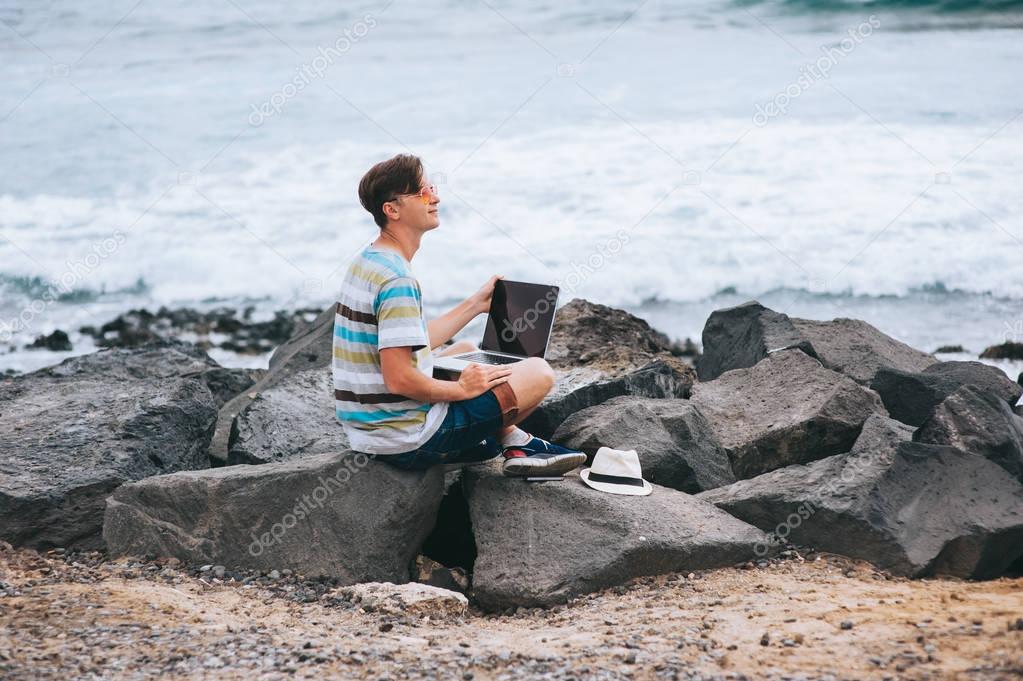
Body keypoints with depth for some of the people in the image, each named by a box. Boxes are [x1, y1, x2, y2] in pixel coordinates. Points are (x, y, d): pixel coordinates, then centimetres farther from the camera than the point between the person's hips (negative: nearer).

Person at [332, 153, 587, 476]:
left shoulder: (366, 261, 9)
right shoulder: (397, 280, -23)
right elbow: (399, 379, -28)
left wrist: (476, 304, 21)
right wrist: (462, 389, -12)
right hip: (408, 441, -10)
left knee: (465, 350, 32)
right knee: (539, 372, -3)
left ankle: (513, 443, 21)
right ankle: (516, 444, 23)